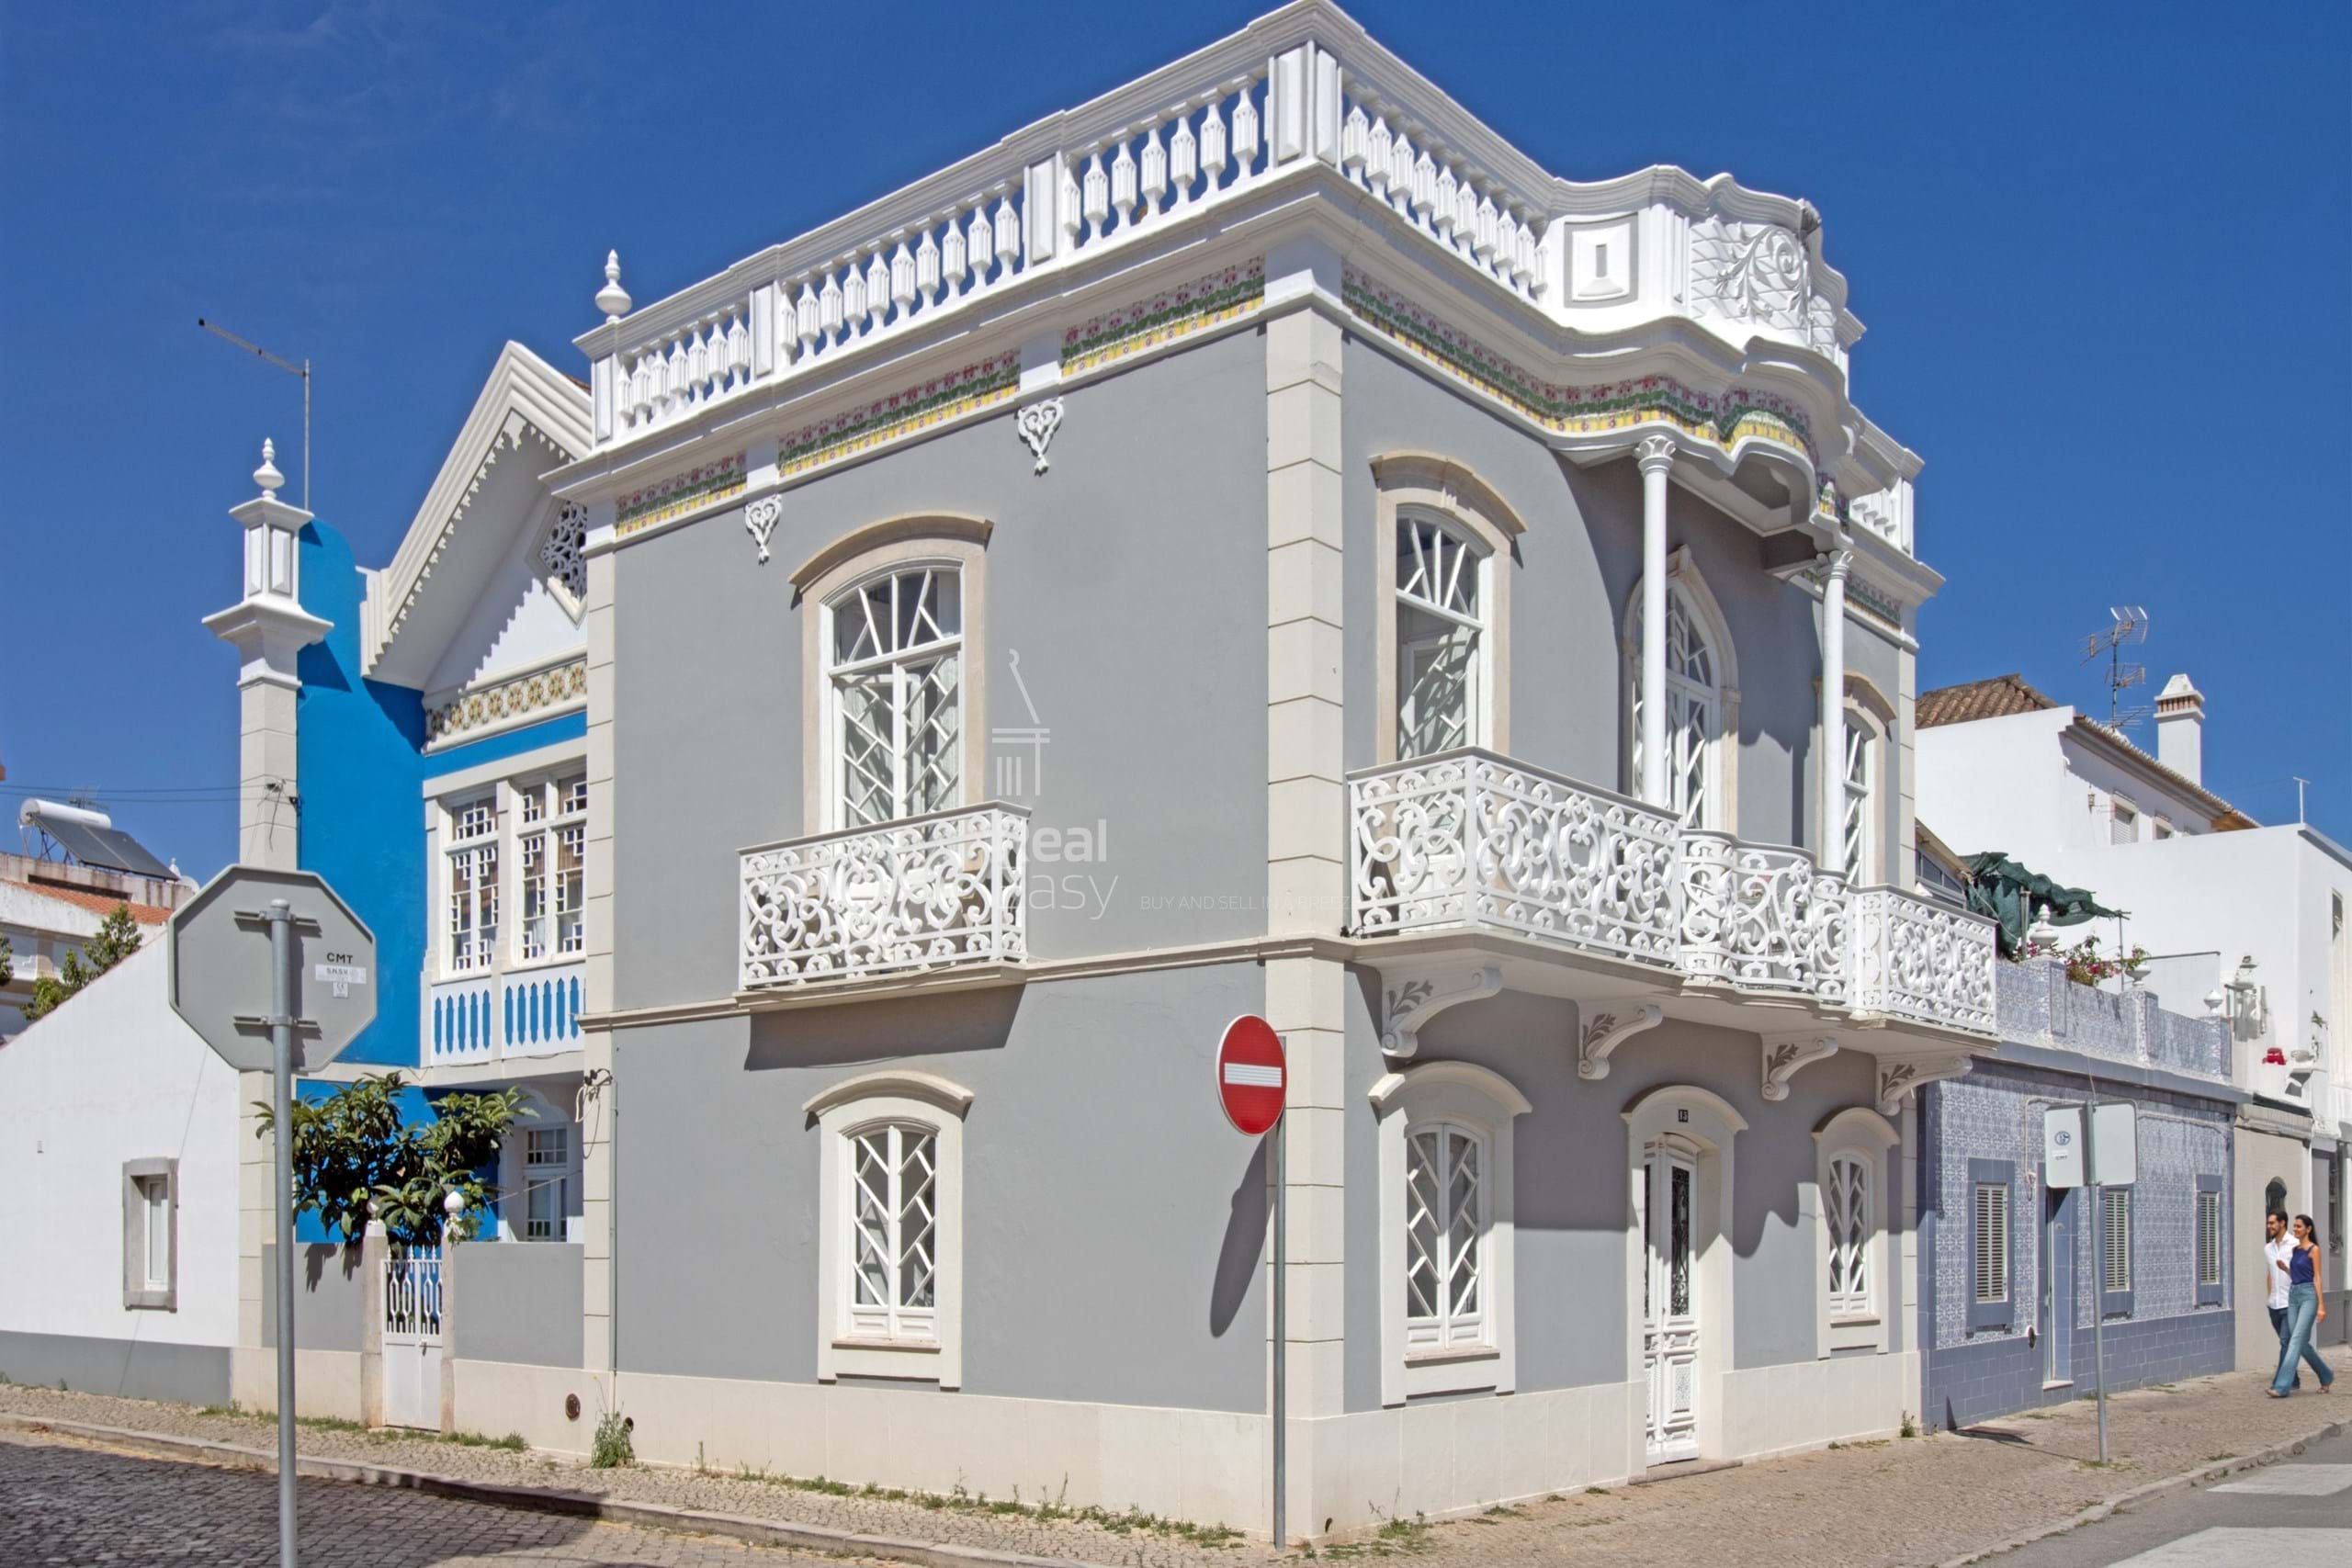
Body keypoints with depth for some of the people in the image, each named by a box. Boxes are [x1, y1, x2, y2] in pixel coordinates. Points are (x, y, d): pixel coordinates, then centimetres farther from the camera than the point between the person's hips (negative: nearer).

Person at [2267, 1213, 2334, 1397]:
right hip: (2293, 1295, 8)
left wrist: (2321, 1305, -12)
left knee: (2296, 1339, -13)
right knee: (2301, 1343, 8)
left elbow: (2317, 1278, -9)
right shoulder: (2295, 1250, 15)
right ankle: (2326, 1375, 30)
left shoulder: (2314, 1249, -5)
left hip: (2308, 1296, -8)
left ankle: (2281, 1386, -18)